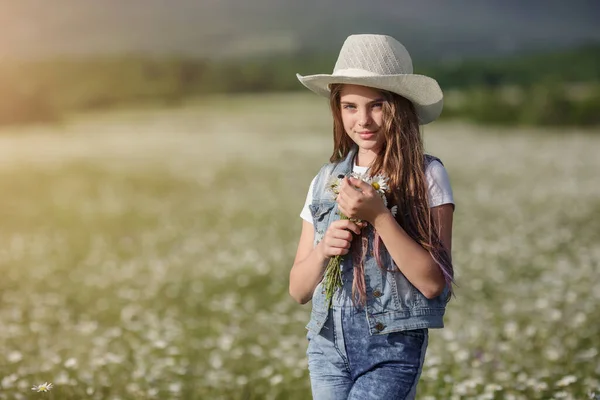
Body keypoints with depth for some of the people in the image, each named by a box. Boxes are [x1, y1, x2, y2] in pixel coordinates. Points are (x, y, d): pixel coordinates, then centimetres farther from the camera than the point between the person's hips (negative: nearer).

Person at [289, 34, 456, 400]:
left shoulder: (427, 176, -3)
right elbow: (299, 290, 11)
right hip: (328, 344, 4)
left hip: (393, 346, -4)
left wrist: (379, 216, -19)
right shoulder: (326, 180, 8)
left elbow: (433, 282, -11)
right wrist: (323, 250, -9)